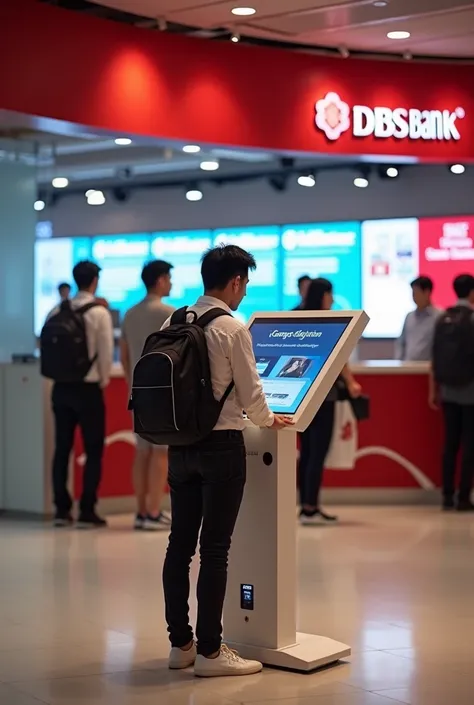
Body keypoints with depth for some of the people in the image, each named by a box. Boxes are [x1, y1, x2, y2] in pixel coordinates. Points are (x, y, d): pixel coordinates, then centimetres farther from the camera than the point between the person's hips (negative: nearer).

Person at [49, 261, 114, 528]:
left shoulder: (57, 312, 3)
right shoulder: (99, 312, -10)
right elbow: (106, 351, -10)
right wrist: (104, 380, 5)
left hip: (61, 386, 5)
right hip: (88, 388, -5)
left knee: (62, 449, 11)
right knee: (94, 450, 3)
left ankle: (62, 510, 14)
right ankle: (87, 512, 1)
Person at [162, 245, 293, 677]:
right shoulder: (233, 329, -13)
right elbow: (250, 392, -10)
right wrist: (268, 420, 10)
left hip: (181, 443, 7)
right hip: (222, 444, -6)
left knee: (180, 544, 11)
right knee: (215, 550, -1)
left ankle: (180, 643, 20)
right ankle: (209, 651, 4)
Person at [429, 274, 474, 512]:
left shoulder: (443, 318, 6)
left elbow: (435, 358, 8)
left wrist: (433, 390, 13)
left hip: (448, 392, 5)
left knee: (450, 443, 8)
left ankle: (448, 496, 8)